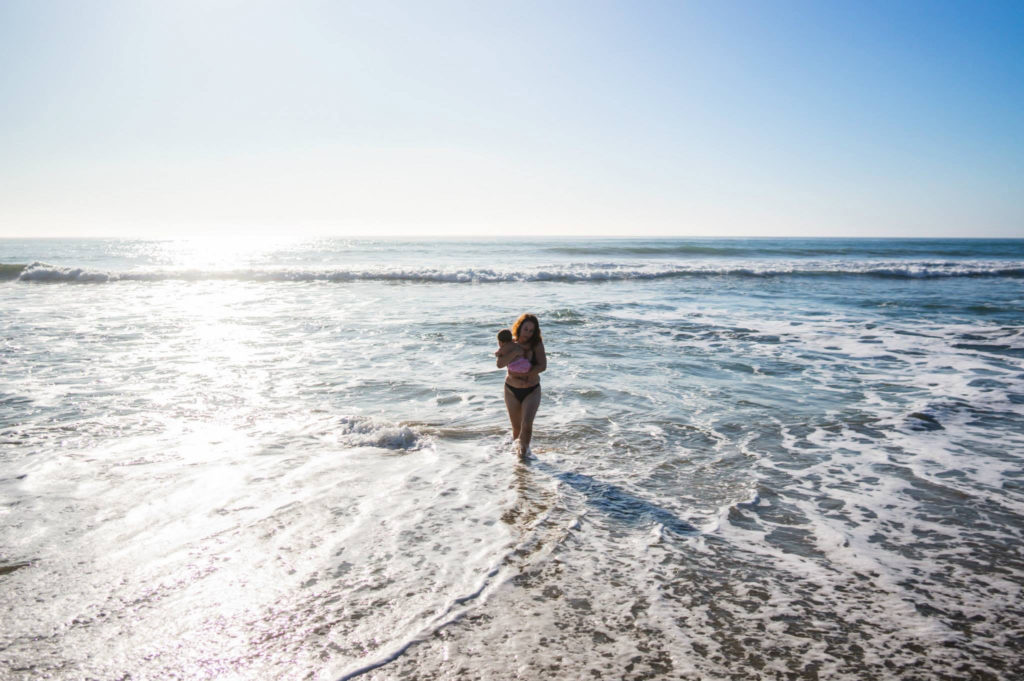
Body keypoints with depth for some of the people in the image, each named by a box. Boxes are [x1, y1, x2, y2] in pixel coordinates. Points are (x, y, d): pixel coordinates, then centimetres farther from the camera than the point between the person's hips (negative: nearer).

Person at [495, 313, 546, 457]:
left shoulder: (537, 344, -8)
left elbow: (542, 366, -19)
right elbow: (500, 364, -20)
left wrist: (523, 375, -20)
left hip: (532, 391, -2)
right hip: (512, 391, 2)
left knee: (527, 424, -17)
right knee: (517, 427, 10)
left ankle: (524, 450, 2)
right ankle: (516, 447, 34)